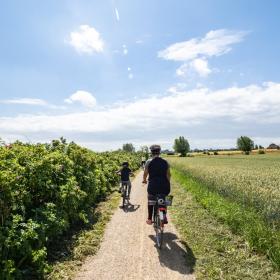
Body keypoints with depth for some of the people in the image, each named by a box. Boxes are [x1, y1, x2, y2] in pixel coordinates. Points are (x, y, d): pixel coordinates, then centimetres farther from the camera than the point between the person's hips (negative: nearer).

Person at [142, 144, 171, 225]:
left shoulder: (149, 162, -5)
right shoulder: (165, 162, 3)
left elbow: (145, 174, 0)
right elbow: (168, 175, 4)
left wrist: (144, 180, 20)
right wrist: (167, 184, 19)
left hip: (153, 186, -2)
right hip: (164, 185, 2)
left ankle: (149, 219, 25)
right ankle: (164, 216, 18)